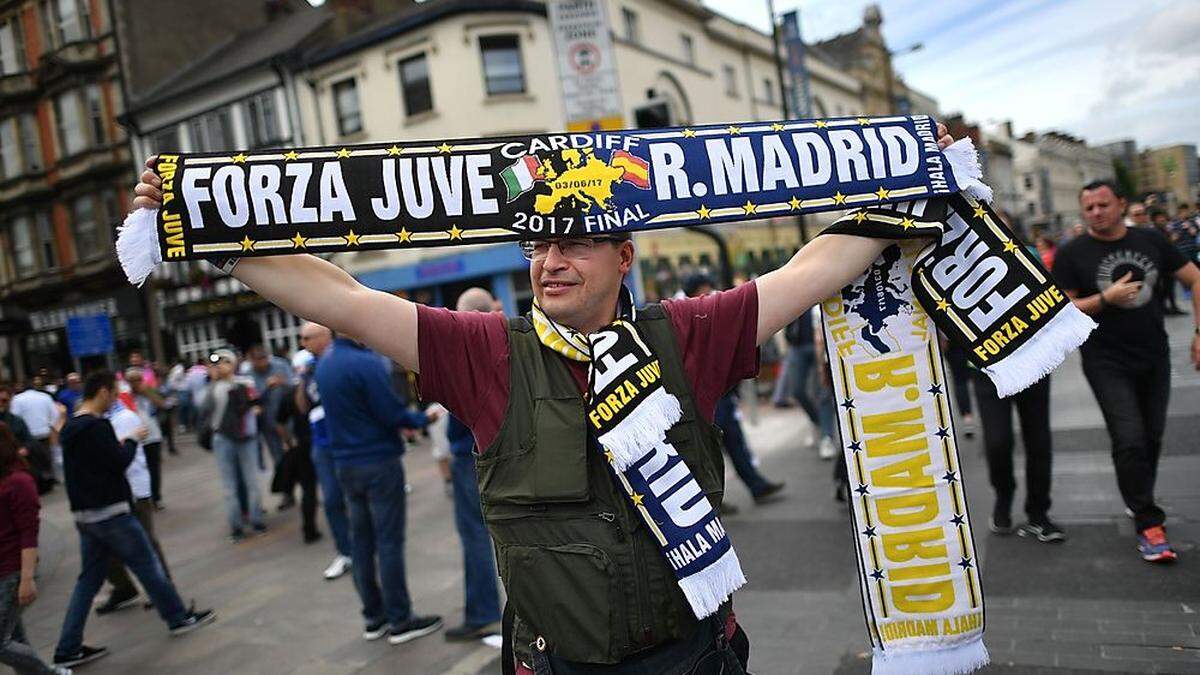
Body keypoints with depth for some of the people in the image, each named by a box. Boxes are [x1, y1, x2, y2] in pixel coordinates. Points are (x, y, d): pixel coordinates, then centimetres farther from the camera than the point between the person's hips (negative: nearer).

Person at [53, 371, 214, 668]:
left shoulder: (70, 428, 11)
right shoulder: (97, 426, -18)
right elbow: (119, 462, -19)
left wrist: (120, 445, 11)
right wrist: (131, 441, -3)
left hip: (84, 515, 9)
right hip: (110, 513, -9)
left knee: (89, 580, 13)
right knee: (148, 565, 5)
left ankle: (68, 649, 13)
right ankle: (179, 618, 18)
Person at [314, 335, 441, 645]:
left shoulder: (325, 361, 7)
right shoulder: (365, 363, -20)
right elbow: (391, 413, -18)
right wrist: (422, 418, 0)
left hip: (345, 464, 8)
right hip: (378, 460, -8)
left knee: (361, 539, 12)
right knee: (389, 540, 0)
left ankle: (374, 616, 21)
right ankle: (400, 619, 8)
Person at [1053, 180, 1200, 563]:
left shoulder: (1150, 242, 4)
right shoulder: (1073, 255, -6)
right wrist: (1106, 298, -20)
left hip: (1154, 358, 4)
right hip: (1107, 363, -4)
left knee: (1152, 437, 12)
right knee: (1130, 441, -11)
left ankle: (1140, 501, 33)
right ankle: (1148, 524, -2)